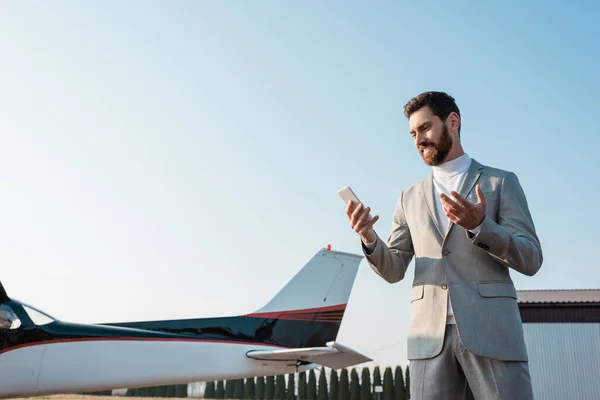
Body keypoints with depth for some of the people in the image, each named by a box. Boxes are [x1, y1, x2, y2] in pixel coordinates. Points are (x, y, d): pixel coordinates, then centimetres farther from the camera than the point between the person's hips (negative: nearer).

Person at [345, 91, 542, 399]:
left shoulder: (501, 182, 9)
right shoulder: (410, 198, 18)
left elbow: (531, 259, 0)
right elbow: (393, 270, 12)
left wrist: (480, 225, -17)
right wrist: (369, 238, -9)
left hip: (491, 330, -2)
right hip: (431, 336, 3)